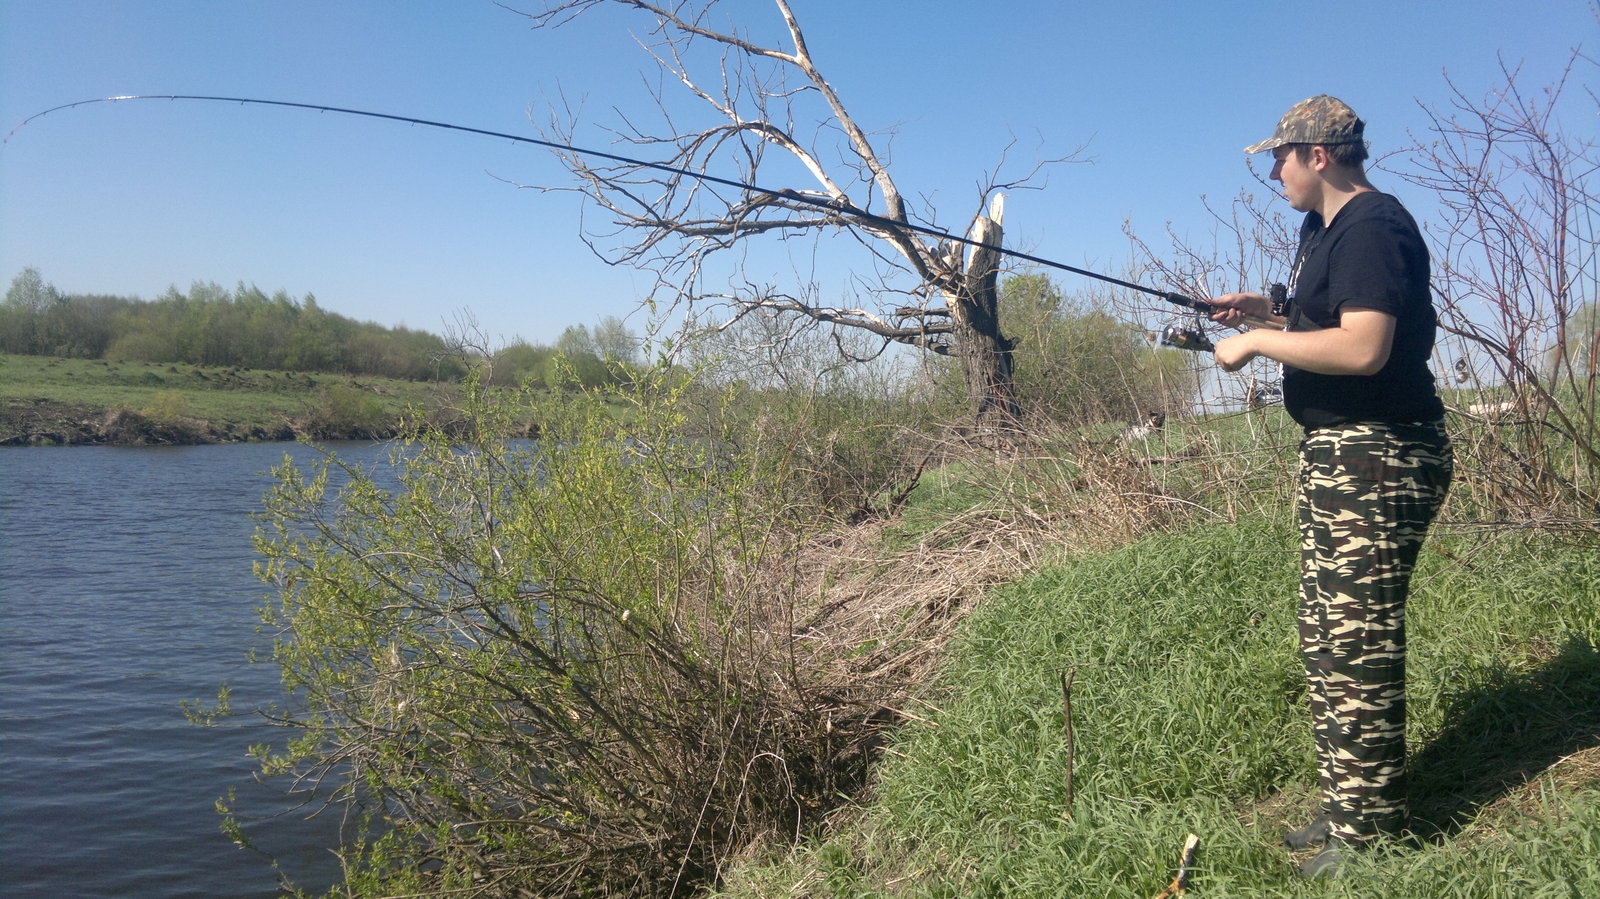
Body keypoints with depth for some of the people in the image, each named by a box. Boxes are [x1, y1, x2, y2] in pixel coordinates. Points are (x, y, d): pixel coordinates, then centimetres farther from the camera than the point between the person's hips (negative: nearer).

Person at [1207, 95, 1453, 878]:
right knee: (1326, 638, 15)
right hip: (1336, 455, 11)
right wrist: (1266, 310, 13)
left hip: (1378, 459, -11)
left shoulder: (1373, 227, -16)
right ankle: (1346, 805, 27)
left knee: (1356, 645, -6)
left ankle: (1369, 831, 6)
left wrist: (1256, 341, -17)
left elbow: (1364, 347, -27)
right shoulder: (1326, 228, 17)